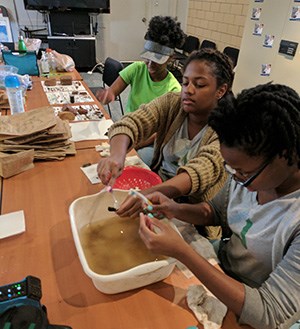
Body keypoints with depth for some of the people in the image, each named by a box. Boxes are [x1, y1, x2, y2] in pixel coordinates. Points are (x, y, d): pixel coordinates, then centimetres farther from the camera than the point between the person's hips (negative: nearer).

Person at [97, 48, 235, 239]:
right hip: (158, 185, 4)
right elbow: (131, 123, -18)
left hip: (194, 215, -4)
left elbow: (205, 170, -32)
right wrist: (117, 156, -41)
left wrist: (151, 193, -49)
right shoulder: (172, 103, -6)